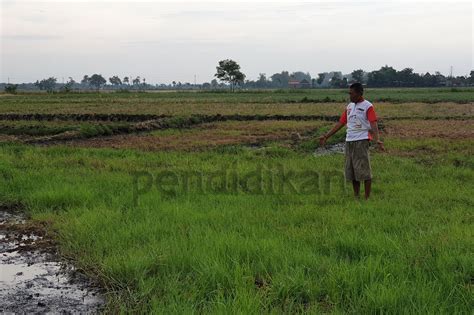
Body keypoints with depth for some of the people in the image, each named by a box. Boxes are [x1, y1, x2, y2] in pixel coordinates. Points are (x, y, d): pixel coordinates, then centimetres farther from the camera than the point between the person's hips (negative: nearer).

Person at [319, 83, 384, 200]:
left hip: (361, 141, -7)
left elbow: (373, 124, -17)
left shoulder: (368, 106, -5)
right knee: (351, 171, 8)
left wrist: (377, 140, -33)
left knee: (364, 170, -5)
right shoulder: (349, 106, 15)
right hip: (349, 141, 7)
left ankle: (367, 198, 1)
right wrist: (326, 136, 17)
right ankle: (356, 197, 17)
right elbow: (340, 123, 19)